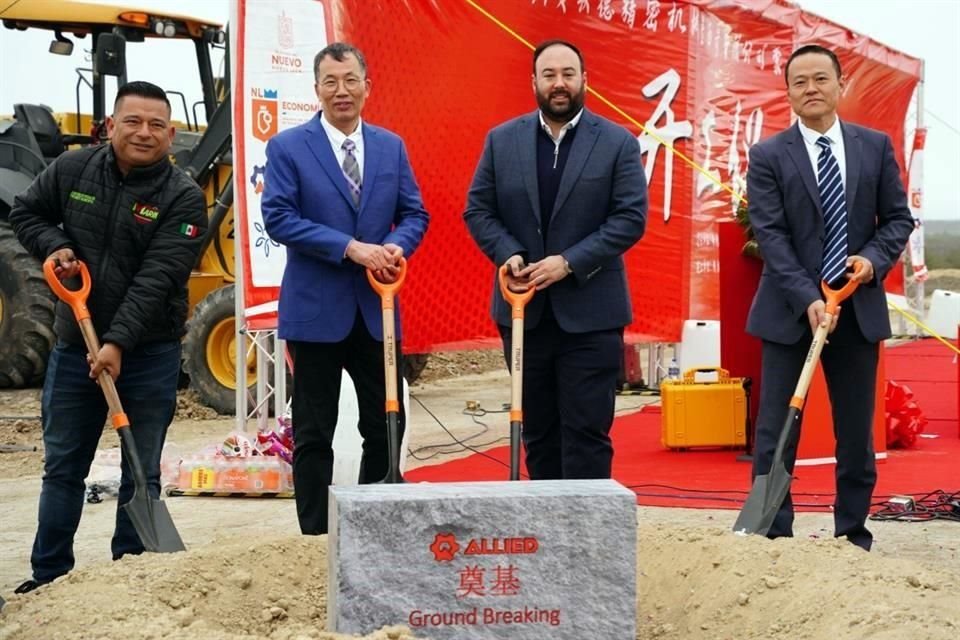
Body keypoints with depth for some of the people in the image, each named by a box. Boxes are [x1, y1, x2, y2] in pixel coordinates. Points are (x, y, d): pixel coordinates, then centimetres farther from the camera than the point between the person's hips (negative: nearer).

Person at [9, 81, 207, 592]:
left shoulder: (183, 198, -12)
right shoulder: (71, 169, 0)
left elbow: (156, 279, -20)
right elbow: (25, 213, 15)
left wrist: (118, 342, -27)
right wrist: (52, 244, -6)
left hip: (148, 353, -3)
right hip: (73, 344, 3)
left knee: (142, 474, 5)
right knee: (62, 467, 12)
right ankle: (48, 578, 24)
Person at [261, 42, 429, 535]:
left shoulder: (392, 146, 9)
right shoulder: (287, 146, -3)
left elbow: (414, 213, 9)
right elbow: (278, 217, -13)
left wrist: (396, 246, -14)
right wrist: (351, 248, -20)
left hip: (377, 309, 4)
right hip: (316, 309, -4)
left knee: (386, 427, 9)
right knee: (314, 435, 4)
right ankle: (315, 536, 15)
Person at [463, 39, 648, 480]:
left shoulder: (618, 143, -2)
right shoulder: (502, 140, 6)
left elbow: (631, 217, -7)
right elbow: (477, 210, 7)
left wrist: (569, 262, -16)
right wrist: (508, 254, -12)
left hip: (590, 312, -3)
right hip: (523, 309, 3)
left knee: (586, 430, -2)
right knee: (537, 429, 11)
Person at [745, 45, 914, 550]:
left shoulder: (875, 146, 6)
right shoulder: (768, 157, -3)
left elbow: (897, 218, 9)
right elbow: (770, 236, -9)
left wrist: (875, 258, -11)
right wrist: (807, 299, -19)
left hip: (858, 308, 2)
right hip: (790, 311, -2)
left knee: (856, 433, 8)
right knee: (775, 432, -2)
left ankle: (853, 537, 19)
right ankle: (773, 537, 6)